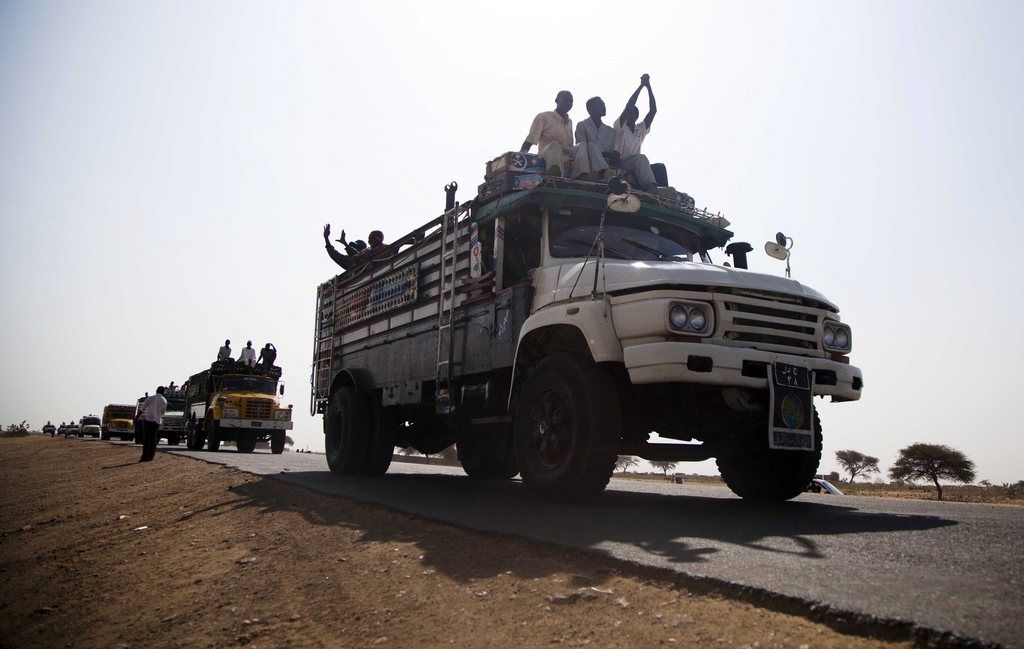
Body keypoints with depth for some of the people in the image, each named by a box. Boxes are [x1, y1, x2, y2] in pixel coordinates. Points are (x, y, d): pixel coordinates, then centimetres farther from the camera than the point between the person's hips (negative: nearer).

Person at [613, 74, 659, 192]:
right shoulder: (620, 127, 6)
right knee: (641, 158, -31)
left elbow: (653, 111, 8)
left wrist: (648, 87, 3)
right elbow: (628, 106, -10)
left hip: (634, 165, 3)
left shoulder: (641, 129, 20)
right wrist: (641, 85, -6)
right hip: (619, 163, -3)